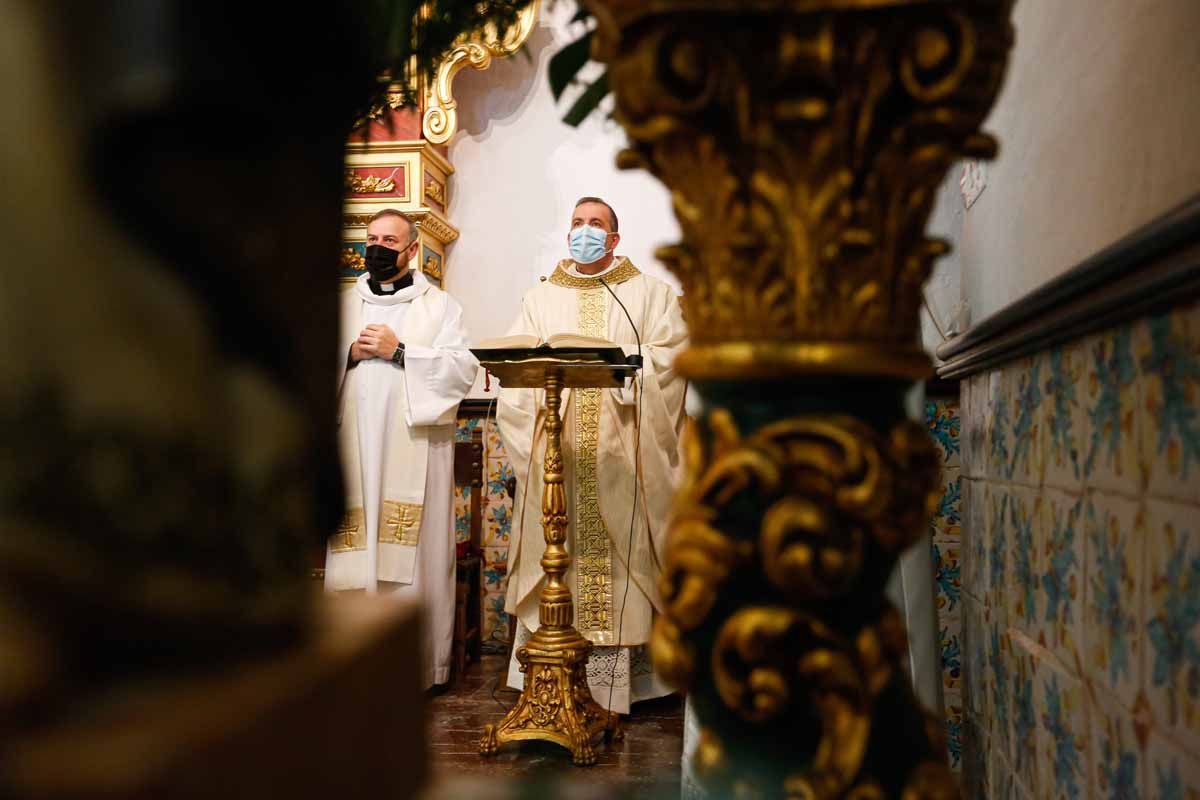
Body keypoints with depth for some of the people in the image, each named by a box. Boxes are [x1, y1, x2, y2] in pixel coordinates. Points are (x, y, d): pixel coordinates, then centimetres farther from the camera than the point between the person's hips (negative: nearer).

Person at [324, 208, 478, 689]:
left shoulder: (440, 306, 8)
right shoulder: (342, 304, 18)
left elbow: (463, 371, -5)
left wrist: (400, 351, -11)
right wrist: (349, 354, -5)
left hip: (414, 450, -2)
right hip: (355, 450, 3)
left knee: (413, 555, -3)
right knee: (355, 554, 1)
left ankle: (416, 660, 7)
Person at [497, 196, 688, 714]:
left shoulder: (649, 293, 13)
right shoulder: (540, 298, 19)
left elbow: (669, 353, -1)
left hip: (622, 451, -1)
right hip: (556, 451, 2)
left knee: (621, 549, -4)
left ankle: (625, 680, 2)